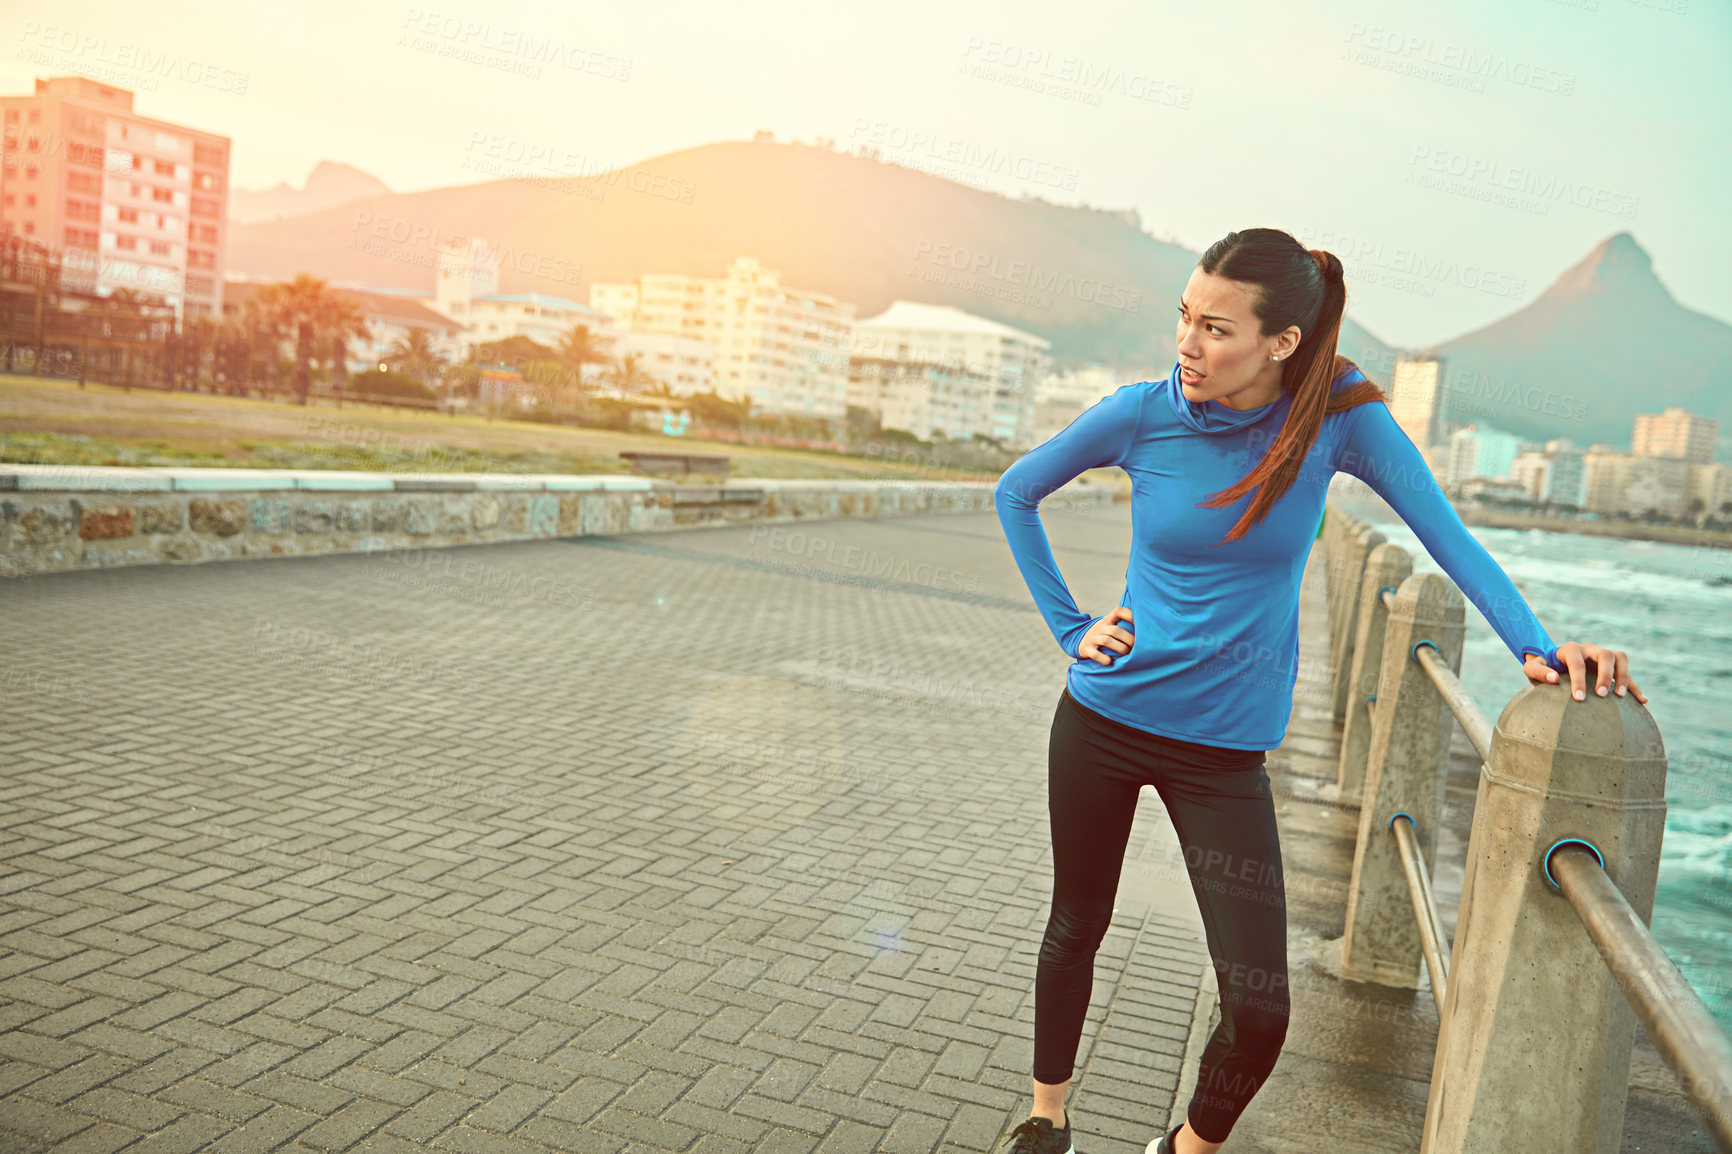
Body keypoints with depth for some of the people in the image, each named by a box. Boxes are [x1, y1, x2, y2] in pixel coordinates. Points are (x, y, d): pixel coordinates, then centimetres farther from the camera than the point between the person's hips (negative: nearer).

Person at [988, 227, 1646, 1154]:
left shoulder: (1337, 412, -11)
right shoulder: (1142, 414, -9)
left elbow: (1443, 530, -6)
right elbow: (1015, 493, 5)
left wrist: (1533, 645, -20)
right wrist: (1067, 625, -1)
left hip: (1225, 749, 0)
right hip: (1103, 718, 1)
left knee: (1260, 1010, -4)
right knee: (1075, 929, 16)